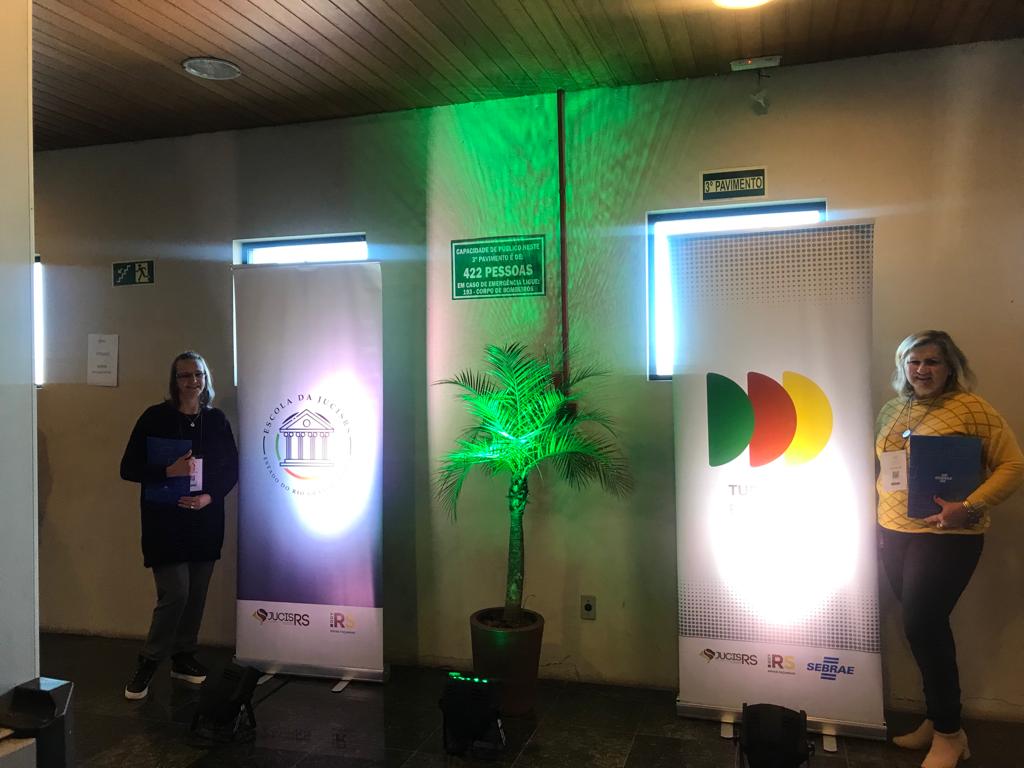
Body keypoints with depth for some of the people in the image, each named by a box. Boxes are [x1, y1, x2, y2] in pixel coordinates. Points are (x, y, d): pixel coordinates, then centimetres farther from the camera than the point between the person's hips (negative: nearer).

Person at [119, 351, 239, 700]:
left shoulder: (216, 420, 4)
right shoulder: (155, 418, -5)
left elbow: (231, 469, 7)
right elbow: (129, 468, -5)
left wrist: (210, 496, -10)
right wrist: (169, 471, -20)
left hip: (205, 521, 4)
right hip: (165, 521, -3)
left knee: (196, 593, 9)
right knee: (175, 593, -8)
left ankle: (183, 657, 26)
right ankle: (148, 662, 13)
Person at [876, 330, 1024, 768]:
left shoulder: (971, 409, -8)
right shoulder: (892, 411, 10)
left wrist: (969, 507, -22)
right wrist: (877, 520, 11)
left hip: (947, 537, -6)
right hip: (894, 534, 6)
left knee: (921, 624, -8)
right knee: (926, 626, 12)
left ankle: (948, 732, 11)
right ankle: (938, 720, 27)